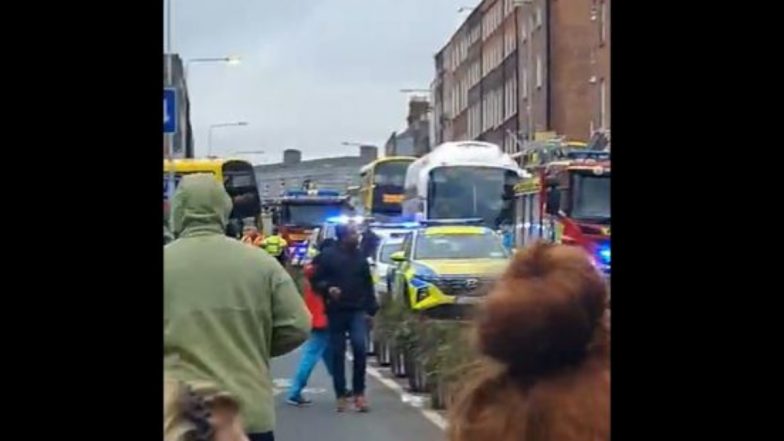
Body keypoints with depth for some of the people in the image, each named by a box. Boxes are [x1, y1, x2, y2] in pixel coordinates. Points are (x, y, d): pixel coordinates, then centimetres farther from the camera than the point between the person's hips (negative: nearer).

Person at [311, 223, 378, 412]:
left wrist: (371, 309, 7)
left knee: (360, 347, -15)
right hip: (336, 311, -2)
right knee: (337, 354, 2)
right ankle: (341, 395, 11)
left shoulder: (360, 257, 10)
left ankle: (359, 392, -5)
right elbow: (317, 281, 0)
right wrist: (328, 288, -21)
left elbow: (368, 285, 14)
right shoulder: (328, 256, -2)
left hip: (358, 310, 2)